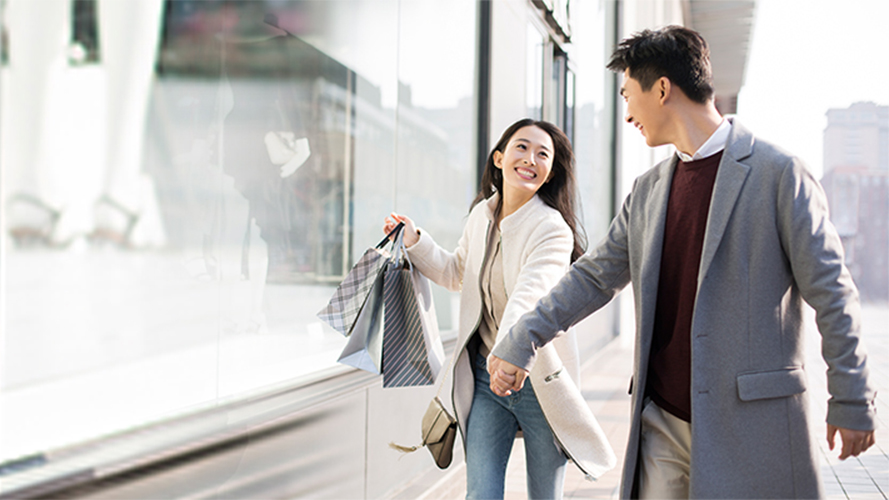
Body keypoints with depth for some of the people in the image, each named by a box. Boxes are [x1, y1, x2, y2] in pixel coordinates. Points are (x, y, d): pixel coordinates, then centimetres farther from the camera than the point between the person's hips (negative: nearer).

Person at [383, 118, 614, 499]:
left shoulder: (553, 230, -16)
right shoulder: (481, 215, 3)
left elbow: (527, 299, -33)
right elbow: (457, 273, 23)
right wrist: (414, 241, 10)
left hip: (538, 381, -5)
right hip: (484, 377, 5)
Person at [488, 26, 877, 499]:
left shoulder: (777, 173, -6)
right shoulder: (647, 191, 13)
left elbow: (830, 290, -5)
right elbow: (594, 276, 18)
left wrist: (851, 400, -6)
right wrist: (520, 343, 12)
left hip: (749, 420, -5)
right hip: (662, 422, 5)